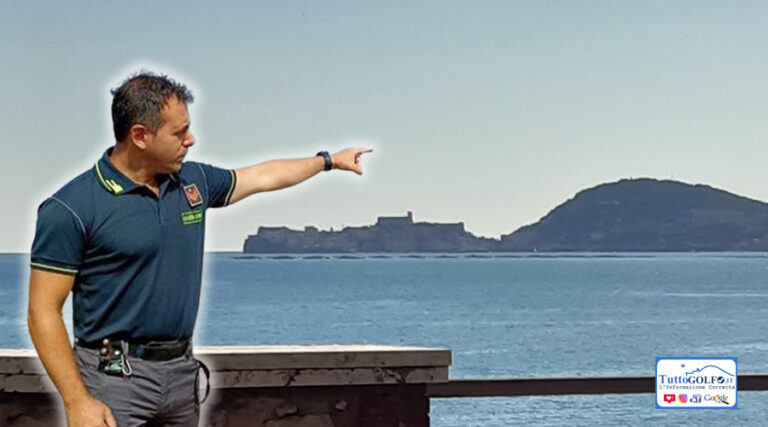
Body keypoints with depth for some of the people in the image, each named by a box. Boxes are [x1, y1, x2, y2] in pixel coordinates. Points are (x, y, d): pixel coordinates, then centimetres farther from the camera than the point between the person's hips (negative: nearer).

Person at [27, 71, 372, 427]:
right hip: (114, 374, -6)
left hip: (182, 369, 6)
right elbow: (43, 311, -13)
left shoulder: (193, 181, 8)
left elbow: (262, 177, 27)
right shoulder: (71, 209, -12)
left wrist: (330, 161, 37)